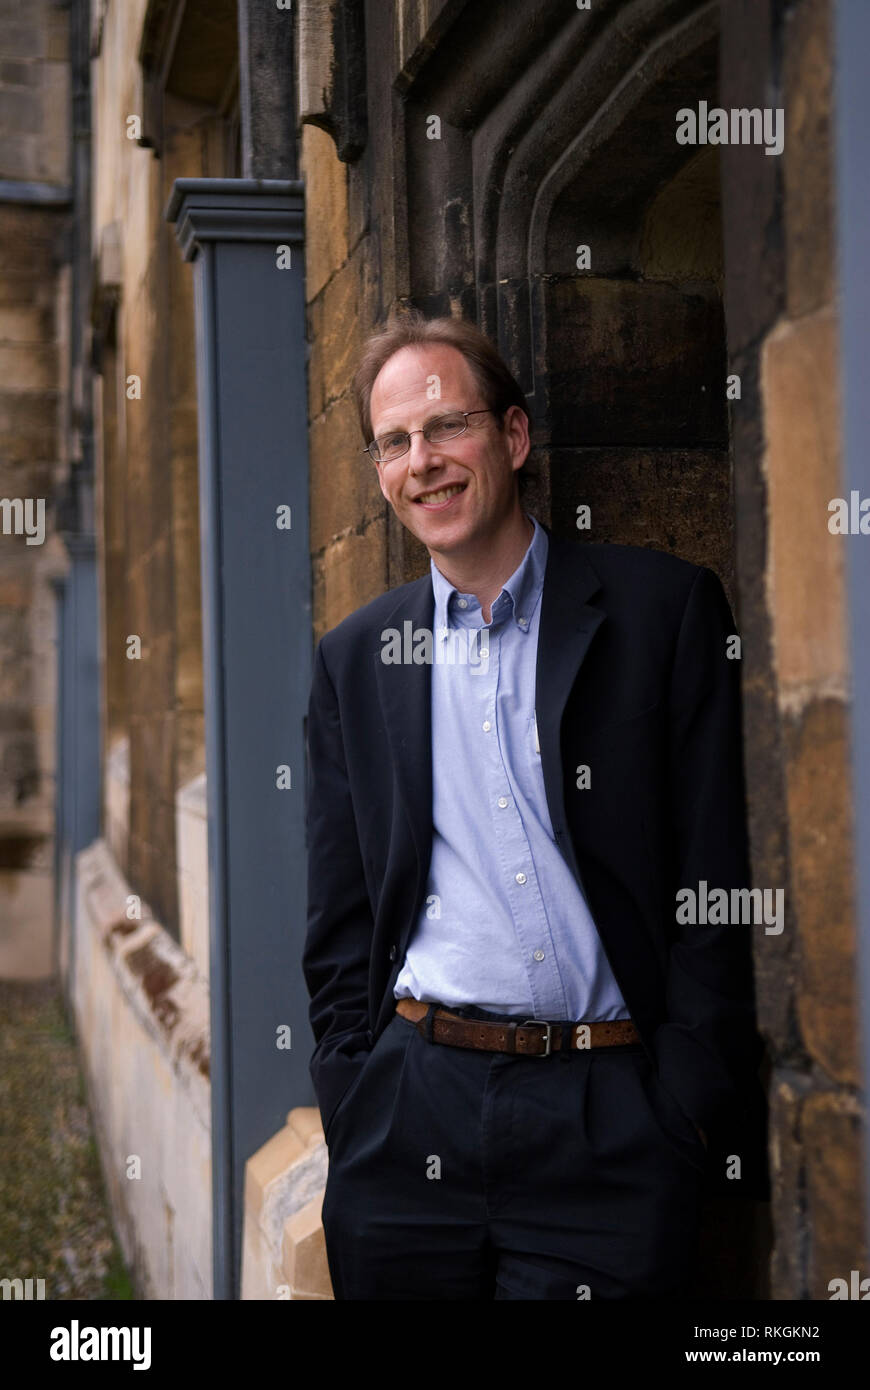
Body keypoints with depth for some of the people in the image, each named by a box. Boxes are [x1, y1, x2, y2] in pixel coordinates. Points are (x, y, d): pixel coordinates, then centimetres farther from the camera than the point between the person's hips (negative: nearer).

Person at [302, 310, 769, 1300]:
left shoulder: (667, 609, 1)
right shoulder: (354, 659, 10)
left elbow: (718, 875, -2)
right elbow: (339, 921, 12)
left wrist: (690, 1107, -7)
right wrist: (354, 1105, 2)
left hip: (612, 1126, -2)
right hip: (409, 1122, 3)